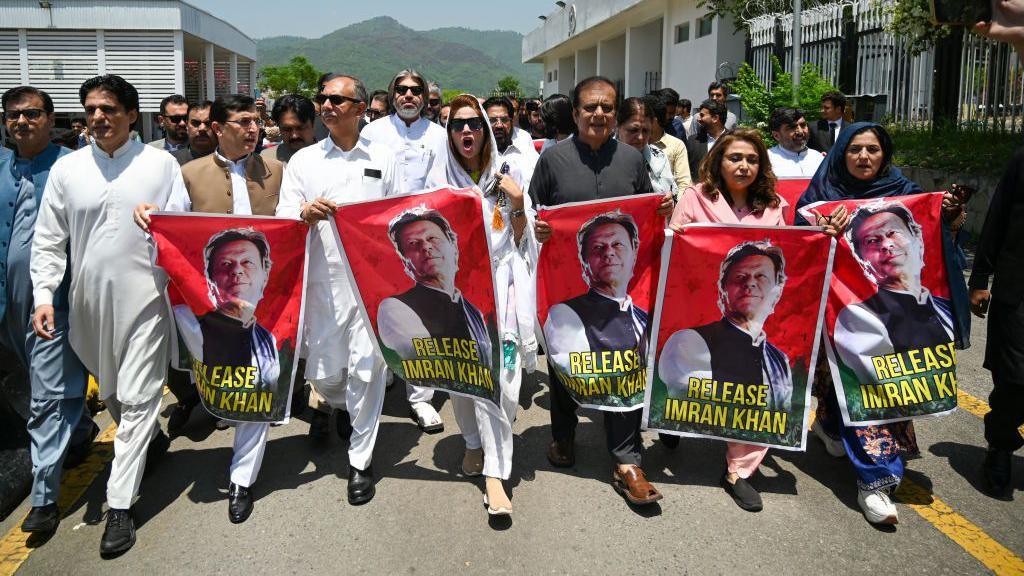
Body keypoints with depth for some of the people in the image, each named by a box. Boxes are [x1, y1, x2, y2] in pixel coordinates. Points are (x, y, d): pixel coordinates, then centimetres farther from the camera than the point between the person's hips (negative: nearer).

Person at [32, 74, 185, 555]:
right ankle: (151, 441, 46)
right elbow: (48, 241, 5)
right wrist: (44, 295, -5)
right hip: (89, 301, 4)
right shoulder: (66, 169, 4)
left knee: (137, 400, -3)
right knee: (110, 393, 19)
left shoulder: (160, 164, -2)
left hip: (144, 299, -3)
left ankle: (119, 505, 5)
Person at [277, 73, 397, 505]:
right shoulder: (303, 161, 8)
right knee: (323, 372, 8)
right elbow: (282, 222, 3)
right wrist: (305, 214, -20)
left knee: (366, 370, -4)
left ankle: (360, 461, 13)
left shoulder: (384, 159, 8)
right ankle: (342, 407, 45)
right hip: (324, 283, 1)